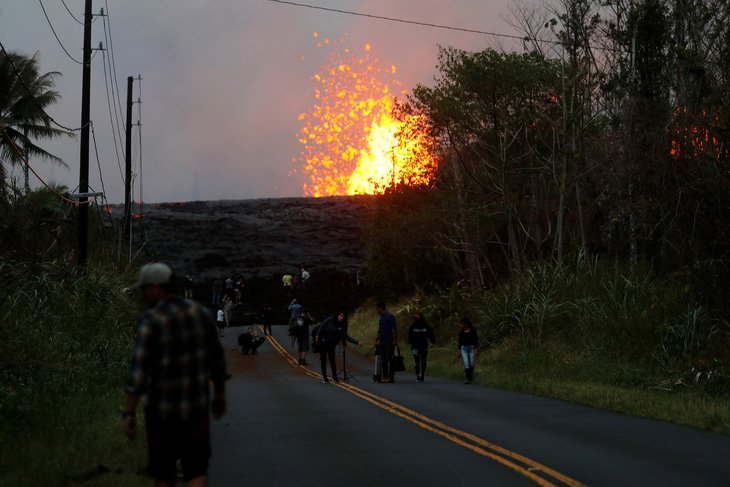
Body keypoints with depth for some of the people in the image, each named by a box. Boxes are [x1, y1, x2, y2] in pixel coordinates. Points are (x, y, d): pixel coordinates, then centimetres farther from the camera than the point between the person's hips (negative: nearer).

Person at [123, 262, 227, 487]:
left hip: (163, 410, -3)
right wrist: (220, 394, 20)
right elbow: (216, 358, 7)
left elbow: (139, 370, -22)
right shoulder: (200, 312, -1)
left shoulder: (150, 320, -17)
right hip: (196, 407, 3)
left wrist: (129, 413, -20)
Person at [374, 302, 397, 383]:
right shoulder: (381, 317, 18)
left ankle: (391, 377, -7)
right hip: (382, 342, 8)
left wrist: (394, 340, -18)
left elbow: (394, 329, -13)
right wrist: (376, 341, 21)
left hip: (389, 342, -8)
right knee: (384, 360, 7)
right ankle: (385, 377, 10)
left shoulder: (390, 316, -8)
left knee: (389, 359, -8)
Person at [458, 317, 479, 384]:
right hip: (464, 348, 2)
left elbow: (475, 341, -5)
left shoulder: (472, 331, -5)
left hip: (471, 348, -2)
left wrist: (476, 350, -10)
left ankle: (471, 373, 32)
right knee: (466, 364, -9)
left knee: (471, 364, 2)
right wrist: (459, 351, 9)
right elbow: (460, 342, 10)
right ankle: (468, 379, -8)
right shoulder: (461, 332, 5)